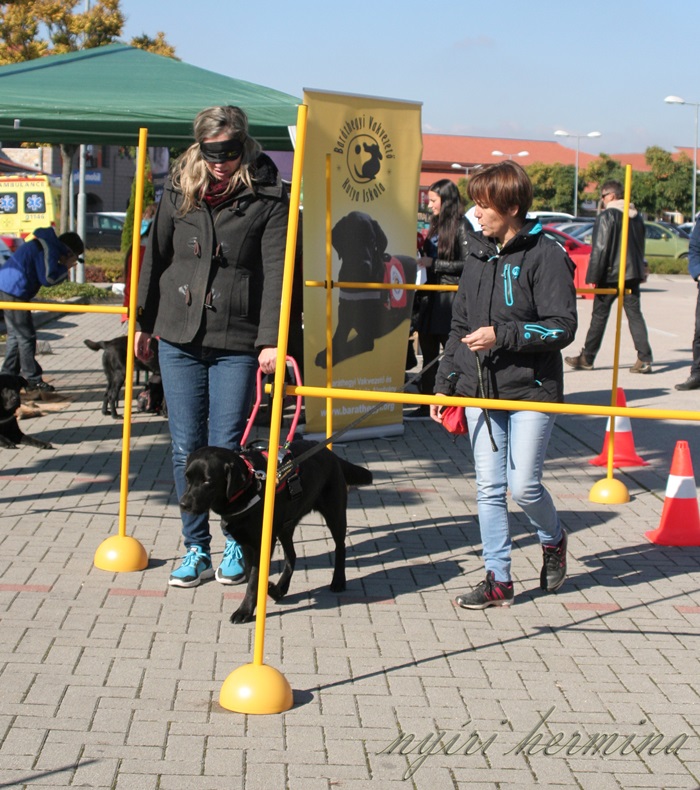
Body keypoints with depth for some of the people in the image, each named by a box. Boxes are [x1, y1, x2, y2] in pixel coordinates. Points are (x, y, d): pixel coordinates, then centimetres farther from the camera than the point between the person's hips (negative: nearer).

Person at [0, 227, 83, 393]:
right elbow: (48, 278, -21)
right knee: (26, 337, -3)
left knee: (15, 335, 17)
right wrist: (65, 268, -7)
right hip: (15, 292, -10)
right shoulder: (48, 250, -15)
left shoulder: (45, 244, 17)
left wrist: (62, 267, 4)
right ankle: (33, 380, 2)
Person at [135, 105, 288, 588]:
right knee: (187, 449, 5)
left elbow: (276, 271, -9)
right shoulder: (180, 188, 6)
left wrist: (270, 339, -17)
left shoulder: (268, 195, -4)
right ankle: (196, 549, 17)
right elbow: (156, 255, 14)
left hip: (237, 342, -3)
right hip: (179, 337, 3)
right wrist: (144, 323, 16)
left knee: (226, 449, -2)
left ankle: (237, 545, 18)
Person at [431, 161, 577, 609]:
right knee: (489, 489, 5)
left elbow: (562, 327, -13)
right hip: (481, 390, 6)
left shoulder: (546, 256, -9)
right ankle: (499, 580, 13)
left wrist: (502, 335, -20)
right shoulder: (479, 254, 10)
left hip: (531, 390, -6)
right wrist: (445, 383, 12)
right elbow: (460, 325, 16)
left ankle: (554, 540, 28)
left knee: (523, 486, -4)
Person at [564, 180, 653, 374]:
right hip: (632, 274, 6)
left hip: (610, 275, -6)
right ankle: (644, 359, -5)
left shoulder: (606, 217, -11)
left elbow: (599, 249, -15)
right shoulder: (637, 217, 12)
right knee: (635, 315, 4)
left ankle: (587, 358, 12)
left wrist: (593, 277, -13)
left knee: (599, 316, 3)